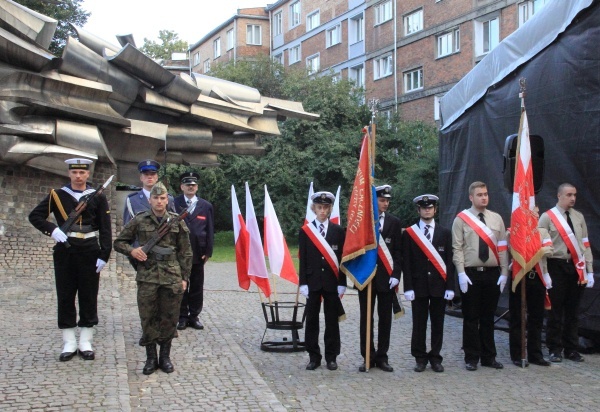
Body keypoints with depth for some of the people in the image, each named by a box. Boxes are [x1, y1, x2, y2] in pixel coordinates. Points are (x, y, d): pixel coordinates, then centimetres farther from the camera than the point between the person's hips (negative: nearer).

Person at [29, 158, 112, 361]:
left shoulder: (98, 197, 2)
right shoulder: (57, 195, 4)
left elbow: (105, 229, -1)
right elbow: (35, 216, 2)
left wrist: (104, 255, -8)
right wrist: (52, 230, -14)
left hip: (90, 252, -1)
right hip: (65, 251, 1)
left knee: (89, 297, 4)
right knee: (65, 297, 4)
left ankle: (86, 343, 14)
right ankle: (69, 343, 13)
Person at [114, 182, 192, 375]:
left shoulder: (177, 221, 6)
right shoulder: (139, 221, 4)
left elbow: (185, 252, 8)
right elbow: (119, 242, 11)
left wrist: (184, 278, 4)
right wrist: (132, 250, -10)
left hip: (172, 277, 0)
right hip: (147, 277, 0)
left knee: (169, 318, 6)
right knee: (148, 318, 3)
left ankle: (165, 356, 20)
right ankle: (151, 358, 16)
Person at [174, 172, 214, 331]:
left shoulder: (206, 206, 7)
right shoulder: (174, 204, -1)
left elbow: (210, 230, 6)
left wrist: (208, 252, 0)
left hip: (198, 253, 2)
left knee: (197, 287, 7)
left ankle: (194, 316, 17)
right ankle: (182, 317, 14)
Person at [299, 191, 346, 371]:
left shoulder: (338, 231, 4)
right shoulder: (305, 230, 3)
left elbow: (342, 258, 2)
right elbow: (302, 259, 2)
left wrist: (342, 284, -4)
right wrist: (303, 283, -4)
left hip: (332, 282, 0)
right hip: (312, 281, 0)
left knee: (332, 320, 5)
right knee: (312, 319, 4)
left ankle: (331, 356, 13)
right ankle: (314, 356, 12)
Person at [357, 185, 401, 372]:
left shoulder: (394, 222, 6)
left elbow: (398, 251, 5)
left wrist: (396, 274, -5)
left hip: (387, 277, 1)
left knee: (385, 318, 5)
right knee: (366, 318, 5)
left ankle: (381, 357, 15)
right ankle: (367, 356, 13)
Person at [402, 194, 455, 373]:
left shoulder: (445, 233, 8)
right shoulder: (409, 233, 4)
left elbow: (449, 261, 5)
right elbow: (406, 263, 0)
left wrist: (450, 287, -2)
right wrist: (408, 287, -7)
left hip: (439, 285, 1)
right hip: (419, 286, -1)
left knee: (437, 323, 6)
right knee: (419, 324, 2)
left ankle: (435, 357, 16)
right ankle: (420, 358, 12)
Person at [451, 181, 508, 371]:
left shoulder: (496, 219, 8)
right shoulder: (461, 219, -2)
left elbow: (503, 247, 7)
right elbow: (457, 248, -5)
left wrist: (504, 273, 0)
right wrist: (461, 273, -12)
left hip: (492, 273, 3)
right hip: (471, 274, -3)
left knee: (488, 318, 10)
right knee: (471, 318, 3)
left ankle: (488, 357, 20)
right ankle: (471, 358, 12)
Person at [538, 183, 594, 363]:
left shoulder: (579, 217, 10)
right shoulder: (547, 217, -3)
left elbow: (585, 245, 9)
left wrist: (589, 271, 4)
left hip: (577, 267, 4)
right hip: (557, 266, -4)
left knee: (572, 310, 10)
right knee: (556, 310, 1)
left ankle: (571, 349, 18)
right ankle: (555, 349, 11)